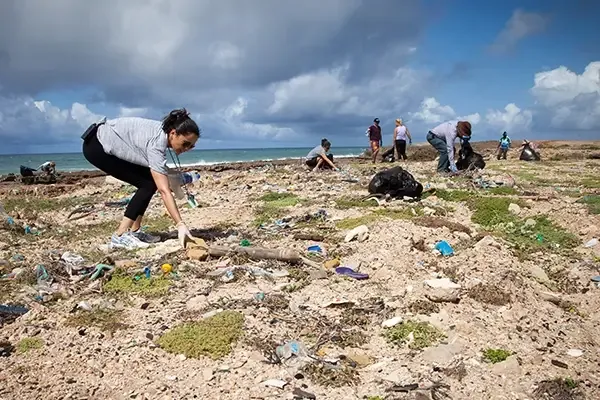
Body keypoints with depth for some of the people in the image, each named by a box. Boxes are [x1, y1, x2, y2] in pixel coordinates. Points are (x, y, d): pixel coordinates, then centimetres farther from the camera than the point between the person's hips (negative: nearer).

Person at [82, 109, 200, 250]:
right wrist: (180, 224, -40)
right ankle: (120, 236, -14)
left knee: (150, 180, 2)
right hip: (96, 146, -9)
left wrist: (164, 173, -1)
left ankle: (134, 231, 7)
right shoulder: (156, 145, -31)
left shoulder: (163, 131, -6)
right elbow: (164, 190, -36)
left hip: (108, 143, 9)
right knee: (148, 184, -14)